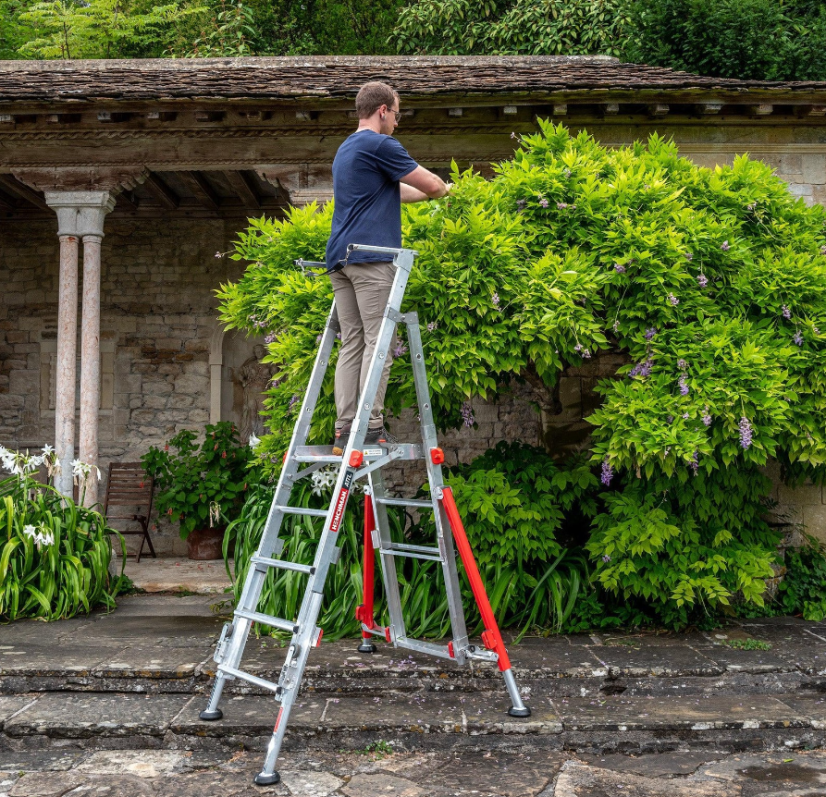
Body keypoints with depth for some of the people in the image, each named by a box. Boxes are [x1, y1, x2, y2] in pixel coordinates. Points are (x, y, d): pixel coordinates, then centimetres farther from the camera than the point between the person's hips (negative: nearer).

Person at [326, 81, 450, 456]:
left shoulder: (345, 149, 25)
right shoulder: (380, 145, -3)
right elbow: (432, 185, 1)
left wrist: (429, 192, 39)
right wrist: (445, 189, 22)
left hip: (340, 257, 9)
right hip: (371, 258, -8)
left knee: (351, 344, 5)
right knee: (378, 342, -8)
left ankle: (344, 431, 1)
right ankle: (371, 430, -11)